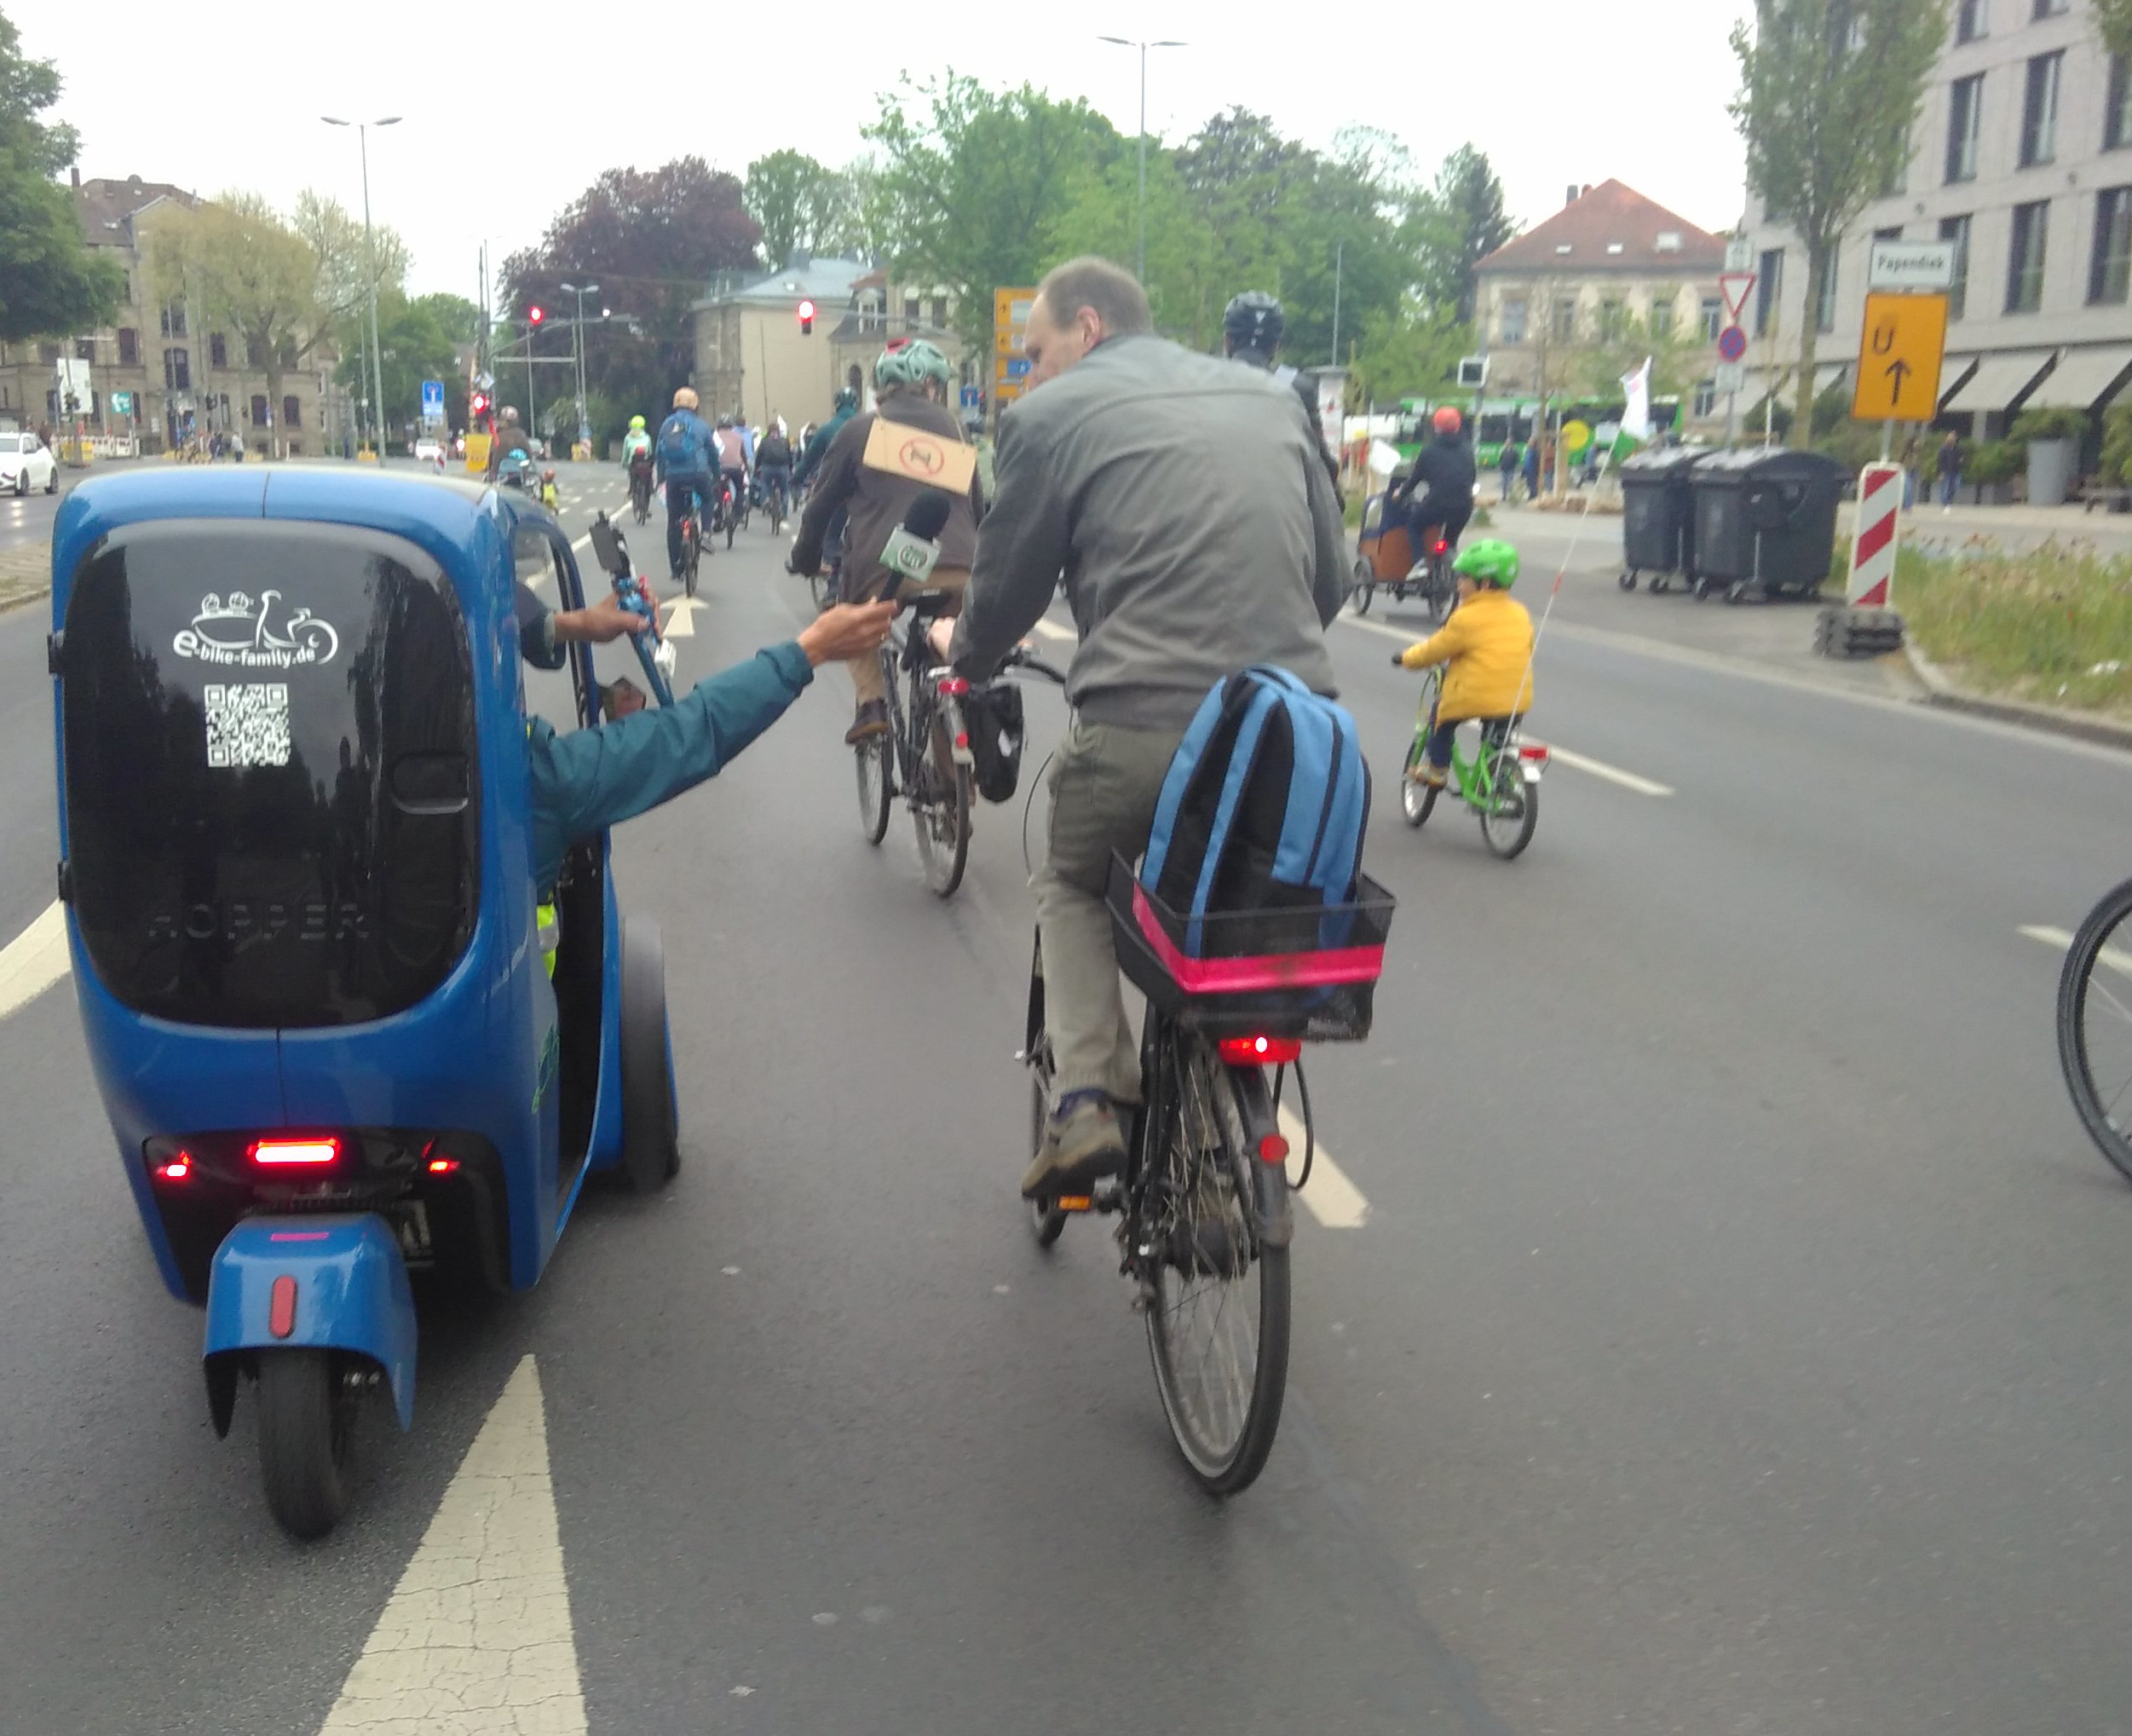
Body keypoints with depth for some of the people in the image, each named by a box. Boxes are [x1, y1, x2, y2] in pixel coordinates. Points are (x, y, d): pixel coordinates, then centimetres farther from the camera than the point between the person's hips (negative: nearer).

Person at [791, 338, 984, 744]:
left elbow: (821, 502, 18)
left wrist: (804, 558, 33)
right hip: (959, 570, 2)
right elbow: (977, 501, 28)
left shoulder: (859, 430, 14)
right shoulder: (951, 426, 21)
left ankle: (871, 704, 7)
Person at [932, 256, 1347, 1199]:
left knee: (1072, 883, 25)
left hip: (1143, 726, -4)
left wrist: (962, 647, 32)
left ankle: (1089, 1099, 10)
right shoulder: (1272, 398, 19)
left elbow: (1006, 594, 9)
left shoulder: (1051, 416, 5)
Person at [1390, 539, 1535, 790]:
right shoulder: (1520, 614, 9)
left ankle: (1435, 767, 19)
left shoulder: (1466, 618, -11)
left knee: (1441, 714, 20)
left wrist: (1406, 658, 16)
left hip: (1475, 699, -6)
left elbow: (1435, 649, -3)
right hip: (1518, 703, 6)